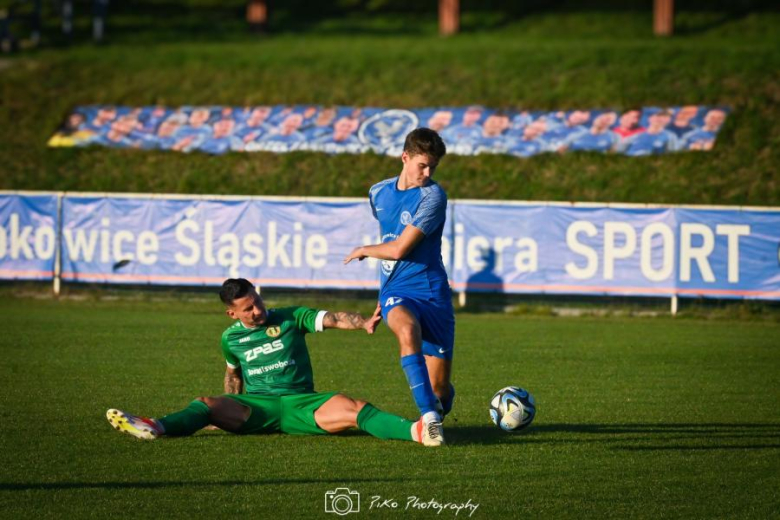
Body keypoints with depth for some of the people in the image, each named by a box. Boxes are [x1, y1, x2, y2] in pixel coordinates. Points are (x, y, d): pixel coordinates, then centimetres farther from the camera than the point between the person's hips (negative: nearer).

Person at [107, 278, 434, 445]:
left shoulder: (291, 318, 3)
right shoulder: (231, 338, 11)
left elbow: (331, 319, -10)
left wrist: (363, 324, -28)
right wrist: (229, 415, 29)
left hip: (300, 404, -1)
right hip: (255, 406, 1)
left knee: (353, 410, -28)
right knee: (207, 406, -27)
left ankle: (416, 432, -49)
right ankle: (154, 428, -54)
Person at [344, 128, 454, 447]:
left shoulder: (433, 196, -10)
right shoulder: (379, 193, 9)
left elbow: (399, 249, -15)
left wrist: (363, 251, 4)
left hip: (431, 291, -3)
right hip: (395, 292, 3)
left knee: (439, 386, -4)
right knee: (407, 329, -36)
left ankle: (437, 413, 35)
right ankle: (429, 417, -43)